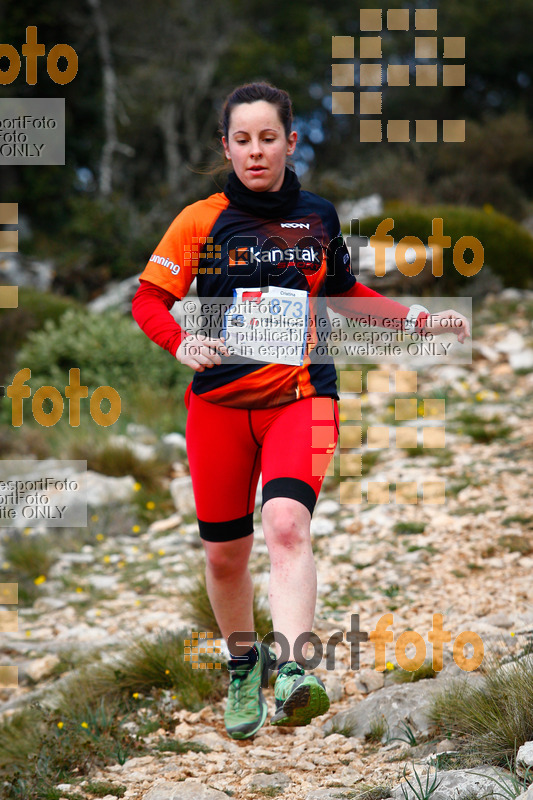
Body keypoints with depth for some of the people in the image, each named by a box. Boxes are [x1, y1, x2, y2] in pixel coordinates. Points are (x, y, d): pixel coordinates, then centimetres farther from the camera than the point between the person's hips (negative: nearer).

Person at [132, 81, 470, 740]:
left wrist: (417, 319, 15)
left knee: (286, 525, -25)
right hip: (218, 400, 0)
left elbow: (342, 291, 24)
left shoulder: (318, 216, 8)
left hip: (300, 395, 0)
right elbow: (148, 298, 1)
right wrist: (181, 343, -19)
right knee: (224, 553, 7)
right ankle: (243, 664, 34)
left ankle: (292, 673, -36)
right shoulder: (200, 222, -1)